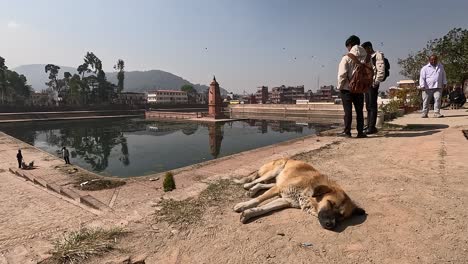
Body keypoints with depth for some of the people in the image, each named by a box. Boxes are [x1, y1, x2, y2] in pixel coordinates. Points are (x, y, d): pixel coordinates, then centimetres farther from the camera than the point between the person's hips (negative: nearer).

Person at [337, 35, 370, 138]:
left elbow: (342, 74, -13)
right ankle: (360, 132, 12)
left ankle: (347, 131, 4)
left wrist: (340, 86, -2)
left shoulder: (346, 58, -10)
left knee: (348, 111, 1)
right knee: (359, 111, 9)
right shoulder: (366, 58, 3)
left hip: (347, 88, -4)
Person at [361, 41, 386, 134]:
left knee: (372, 106, -9)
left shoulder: (378, 55, -5)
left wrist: (376, 82, -18)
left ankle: (372, 127, -7)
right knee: (368, 106, 10)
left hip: (373, 84, -9)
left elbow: (381, 70, -14)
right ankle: (369, 126, 17)